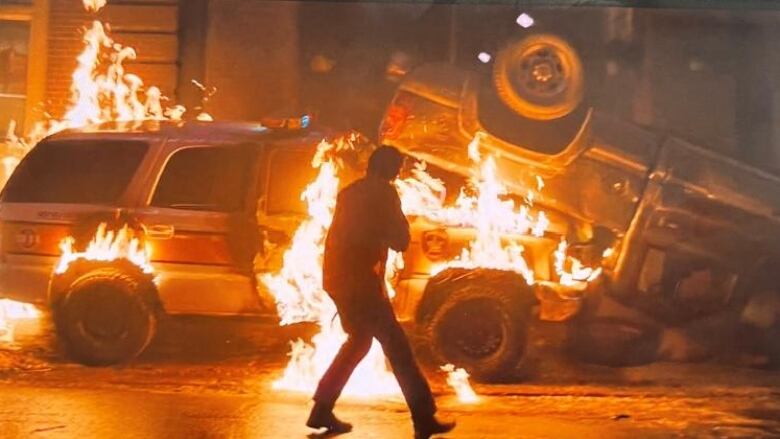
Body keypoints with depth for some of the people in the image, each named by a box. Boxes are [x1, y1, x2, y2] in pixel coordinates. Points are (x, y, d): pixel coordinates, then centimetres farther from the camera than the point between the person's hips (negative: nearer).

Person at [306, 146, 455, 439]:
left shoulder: (350, 193, 19)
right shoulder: (383, 193, -5)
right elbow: (400, 241, -4)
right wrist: (399, 221, 12)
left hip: (337, 277, 9)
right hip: (359, 279, -9)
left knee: (359, 340, 22)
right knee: (396, 345, -6)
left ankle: (322, 411, 23)